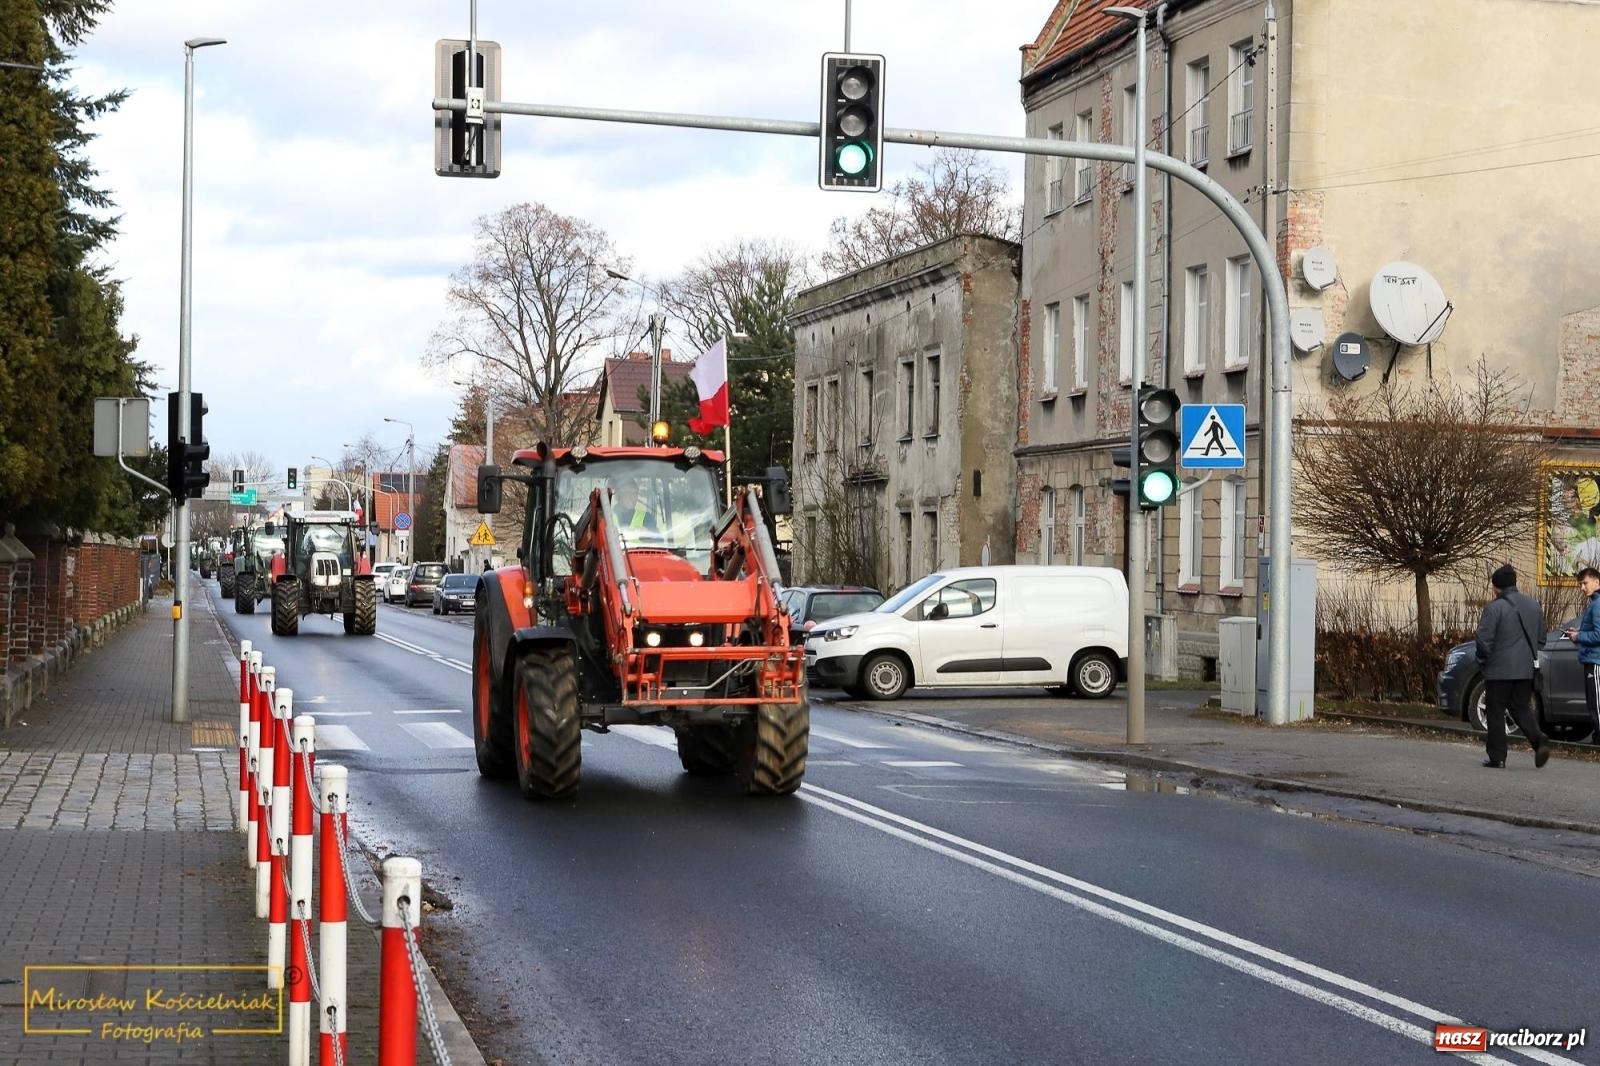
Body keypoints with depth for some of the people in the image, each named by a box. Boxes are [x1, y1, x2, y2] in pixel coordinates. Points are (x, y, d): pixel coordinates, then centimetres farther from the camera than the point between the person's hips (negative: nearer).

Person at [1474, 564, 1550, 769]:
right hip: (1525, 669, 6)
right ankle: (1539, 741, -9)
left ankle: (1497, 757, 6)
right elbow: (1541, 635, 16)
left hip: (1499, 669, -6)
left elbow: (1484, 639, -16)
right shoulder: (1532, 605, 9)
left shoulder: (1494, 607, -14)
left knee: (1496, 712, 4)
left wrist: (1482, 662, -1)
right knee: (1521, 708, 15)